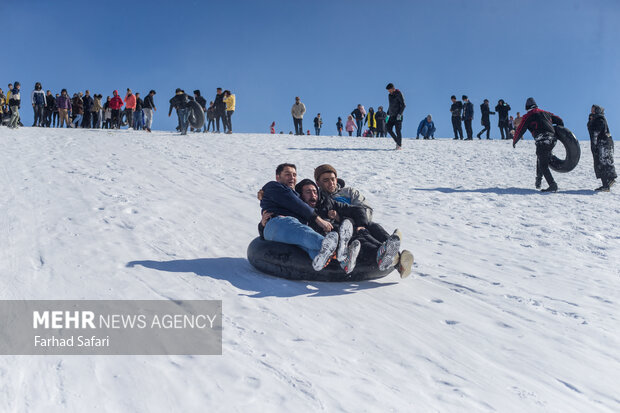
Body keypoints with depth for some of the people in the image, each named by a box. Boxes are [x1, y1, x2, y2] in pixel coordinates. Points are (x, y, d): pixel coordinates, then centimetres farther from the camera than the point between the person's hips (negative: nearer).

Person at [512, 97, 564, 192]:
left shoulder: (528, 116, 6)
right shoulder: (546, 113, 23)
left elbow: (520, 130, 7)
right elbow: (560, 121, 28)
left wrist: (514, 141, 22)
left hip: (542, 142, -6)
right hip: (552, 141, 6)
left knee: (543, 165, -3)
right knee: (540, 160, 24)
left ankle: (553, 185, -13)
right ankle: (538, 182, 29)